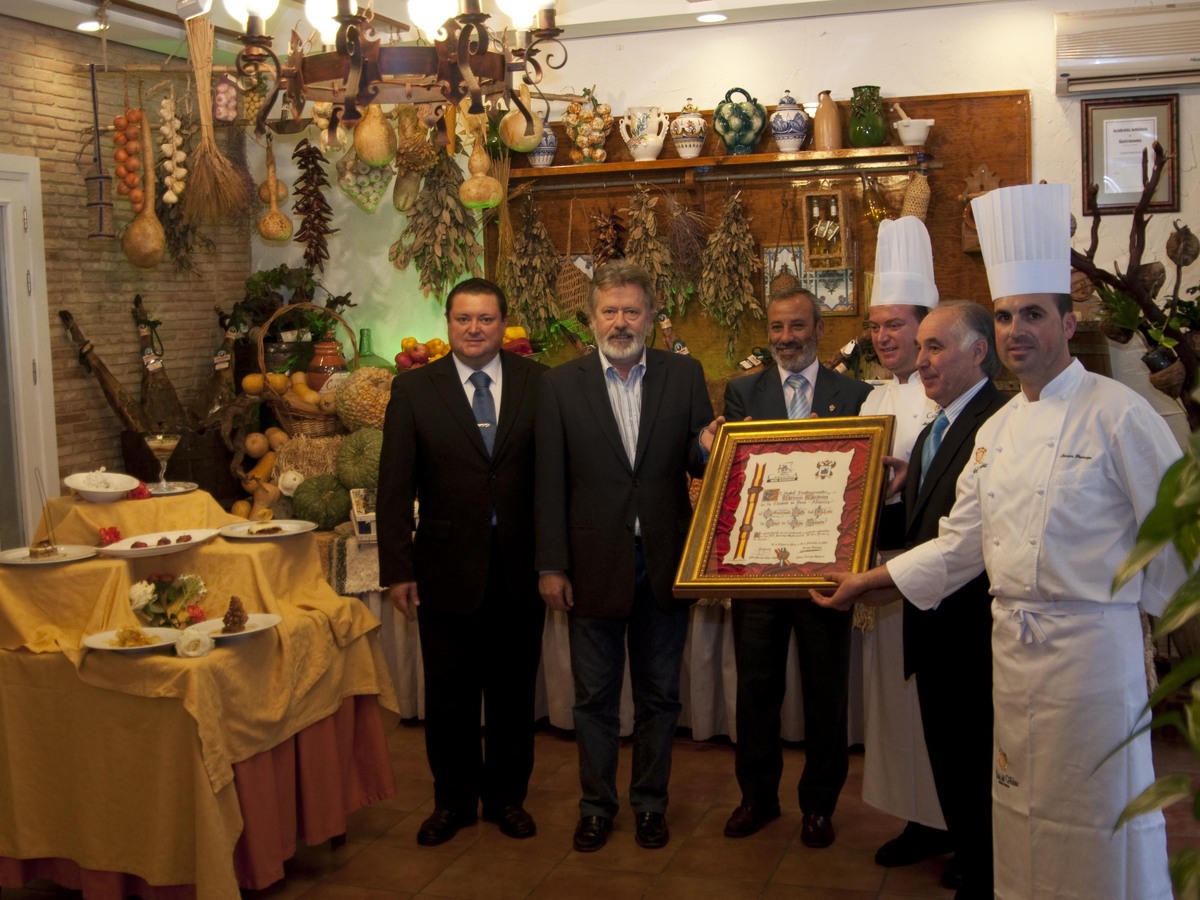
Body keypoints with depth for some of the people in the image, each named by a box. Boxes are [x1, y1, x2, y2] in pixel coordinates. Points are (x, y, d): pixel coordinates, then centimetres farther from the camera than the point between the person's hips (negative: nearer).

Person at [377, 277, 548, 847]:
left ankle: (507, 796, 31)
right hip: (447, 565, 0)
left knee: (513, 689, 13)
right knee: (449, 693, 11)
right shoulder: (414, 389, 0)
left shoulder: (539, 383, 0)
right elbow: (395, 486, -2)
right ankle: (454, 799, 30)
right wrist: (398, 568, -7)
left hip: (519, 565, 0)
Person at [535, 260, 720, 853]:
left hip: (664, 561, 1)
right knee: (594, 695, 12)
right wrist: (551, 566, -6)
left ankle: (650, 803, 30)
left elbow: (698, 464, 2)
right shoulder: (561, 384, -2)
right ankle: (596, 804, 28)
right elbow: (549, 483, -3)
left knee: (658, 693, 14)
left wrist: (705, 449, -22)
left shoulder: (685, 375, 1)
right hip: (594, 563, -1)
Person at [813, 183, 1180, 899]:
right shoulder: (997, 428, 11)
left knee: (1100, 819, 1)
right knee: (1021, 810, 16)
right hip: (1013, 642, 7)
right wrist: (881, 579, 10)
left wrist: (1135, 604, -1)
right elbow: (964, 541, 14)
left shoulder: (1117, 413, -12)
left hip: (1092, 643, -7)